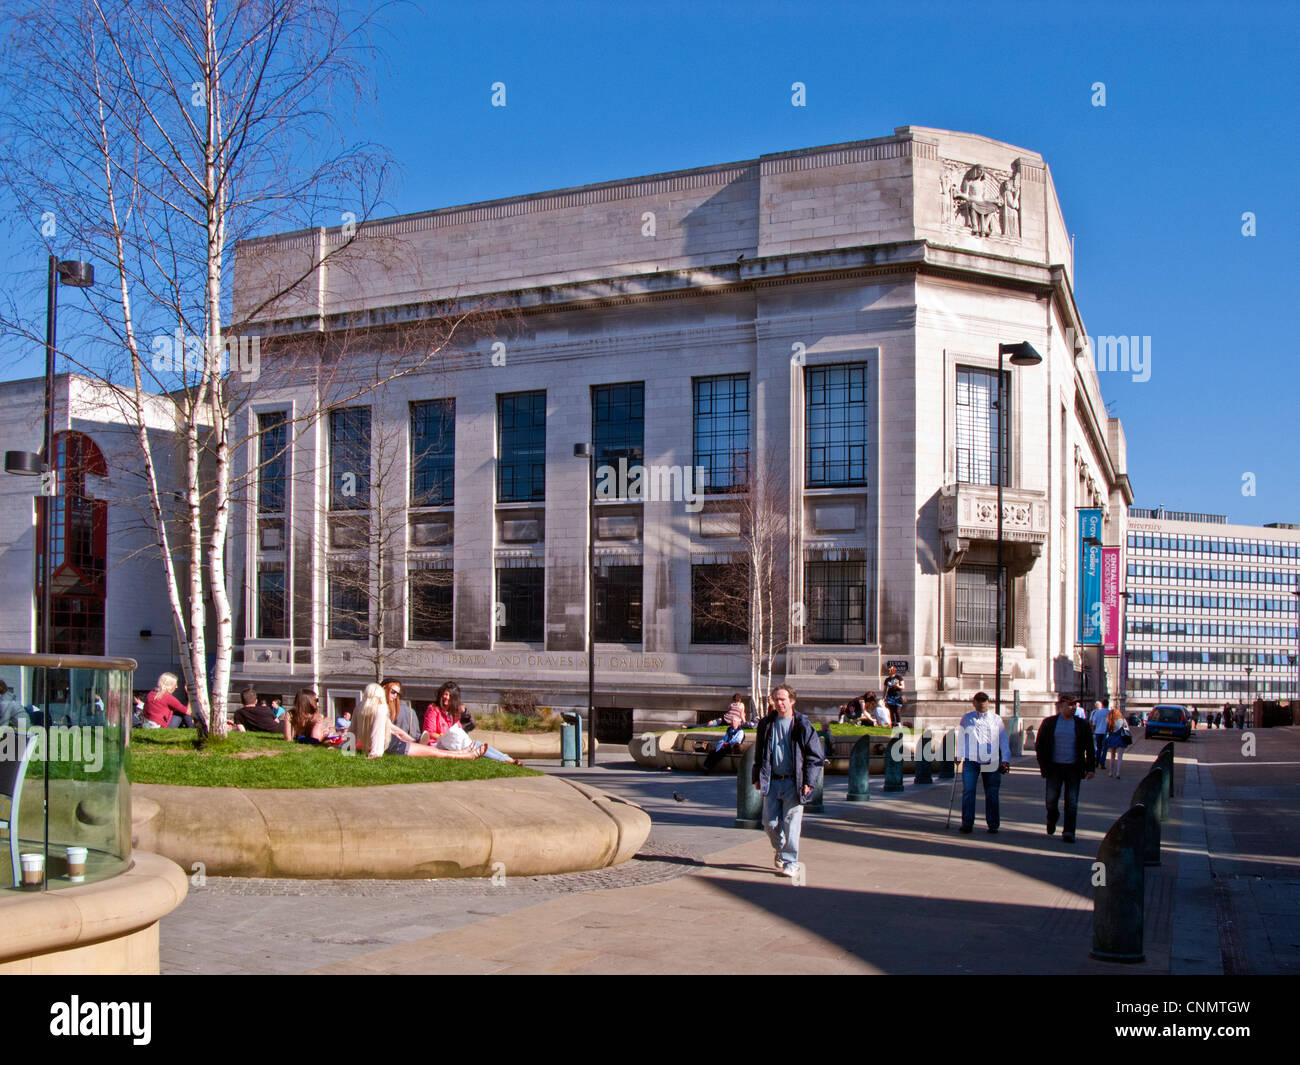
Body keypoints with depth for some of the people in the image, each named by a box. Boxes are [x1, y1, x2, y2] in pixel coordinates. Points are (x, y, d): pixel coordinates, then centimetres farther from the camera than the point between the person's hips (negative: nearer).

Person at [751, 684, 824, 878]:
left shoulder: (803, 725, -4)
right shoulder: (766, 724, 8)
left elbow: (815, 756, -2)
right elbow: (759, 753, 18)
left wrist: (809, 782, -8)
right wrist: (757, 777, 12)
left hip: (794, 782, -4)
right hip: (772, 781, 4)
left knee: (791, 822, -4)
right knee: (770, 822, 5)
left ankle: (790, 862, 6)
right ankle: (780, 849, 33)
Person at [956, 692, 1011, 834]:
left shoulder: (996, 720, 11)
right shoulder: (966, 718, 12)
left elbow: (1004, 741, 10)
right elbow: (961, 737, 15)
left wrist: (1005, 760, 2)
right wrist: (959, 755, 8)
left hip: (991, 762, 0)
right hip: (971, 760, 0)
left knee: (992, 794, 3)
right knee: (968, 791, -10)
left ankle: (993, 825, 13)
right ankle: (967, 824, -6)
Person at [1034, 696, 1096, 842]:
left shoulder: (1082, 725, 5)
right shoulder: (1049, 723, 3)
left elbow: (1090, 749, 7)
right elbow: (1039, 745, 7)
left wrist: (1090, 768, -2)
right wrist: (1042, 765, 0)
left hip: (1073, 768, 0)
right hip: (1054, 768, 0)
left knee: (1072, 803, -2)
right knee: (1051, 799, -1)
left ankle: (1069, 833, 3)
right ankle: (1052, 819, 30)